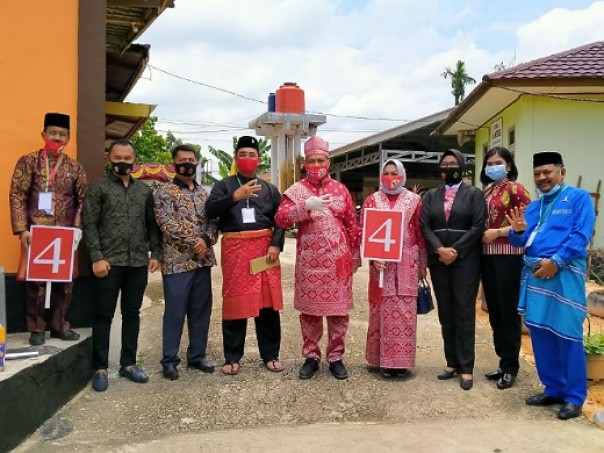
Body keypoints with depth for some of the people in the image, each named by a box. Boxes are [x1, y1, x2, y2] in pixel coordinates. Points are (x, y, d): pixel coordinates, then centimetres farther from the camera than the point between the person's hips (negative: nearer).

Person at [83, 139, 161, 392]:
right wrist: (97, 257, -13)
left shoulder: (144, 190, 12)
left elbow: (152, 225, 13)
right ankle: (100, 368, 12)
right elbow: (89, 225, -6)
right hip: (109, 262, -4)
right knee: (103, 315, 2)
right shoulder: (98, 188, 0)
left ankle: (128, 363, 21)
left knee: (132, 314, 11)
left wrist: (155, 254, 4)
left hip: (138, 263, 4)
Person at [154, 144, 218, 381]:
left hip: (202, 260, 5)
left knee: (201, 310, 10)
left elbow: (213, 221, 9)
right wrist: (193, 242, -16)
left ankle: (197, 355, 23)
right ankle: (169, 359, 12)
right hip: (177, 260, -5)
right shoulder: (165, 191, -2)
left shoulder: (203, 193, 15)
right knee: (175, 312, 0)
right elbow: (167, 224, -14)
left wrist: (206, 240, -11)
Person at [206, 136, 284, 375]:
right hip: (235, 248, -2)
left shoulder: (269, 189, 16)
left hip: (264, 247, 2)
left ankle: (270, 355, 15)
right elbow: (210, 210, -8)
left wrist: (276, 244, -6)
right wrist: (235, 197, -20)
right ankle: (232, 357, 13)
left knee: (268, 302, 3)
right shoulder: (224, 185, 9)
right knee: (235, 301, 2)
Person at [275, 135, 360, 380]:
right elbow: (280, 219, -13)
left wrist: (355, 256, 7)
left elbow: (351, 225, 9)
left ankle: (336, 357, 20)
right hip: (309, 262, -1)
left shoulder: (340, 189, 6)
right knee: (309, 310, 7)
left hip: (338, 261, 1)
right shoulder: (297, 191, 0)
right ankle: (311, 356, 21)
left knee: (339, 310, 6)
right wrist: (306, 206, -24)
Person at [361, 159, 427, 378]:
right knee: (383, 311, 3)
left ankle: (401, 360, 11)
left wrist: (422, 264, 5)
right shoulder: (372, 201, 6)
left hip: (406, 264, 0)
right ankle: (383, 360, 11)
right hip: (381, 263, 0)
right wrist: (373, 258, -12)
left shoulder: (414, 200, 5)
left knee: (405, 313, 1)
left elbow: (420, 234, 6)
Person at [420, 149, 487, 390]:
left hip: (465, 261, -3)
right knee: (445, 314, 7)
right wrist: (440, 250, -12)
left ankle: (466, 367, 4)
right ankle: (452, 363, 16)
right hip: (438, 261, 4)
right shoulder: (431, 195, 12)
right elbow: (425, 226, 3)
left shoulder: (474, 193, 3)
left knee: (464, 313, -2)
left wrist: (455, 250, -13)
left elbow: (478, 226, -6)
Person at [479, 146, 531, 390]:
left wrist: (498, 232, -15)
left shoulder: (515, 189, -5)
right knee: (494, 310, 11)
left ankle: (510, 367, 9)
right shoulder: (485, 191, 14)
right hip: (486, 255, 7)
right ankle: (503, 361, 22)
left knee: (508, 310, -1)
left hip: (508, 255, -7)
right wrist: (480, 233, 1)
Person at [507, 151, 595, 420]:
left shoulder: (578, 198, 1)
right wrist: (518, 231, -8)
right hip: (534, 275, 6)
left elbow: (581, 236, -11)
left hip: (564, 275, -6)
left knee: (567, 335, -4)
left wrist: (555, 261, -18)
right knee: (540, 333, 9)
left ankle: (574, 397, 9)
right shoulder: (533, 206, 18)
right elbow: (521, 242, 14)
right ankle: (553, 389, 23)